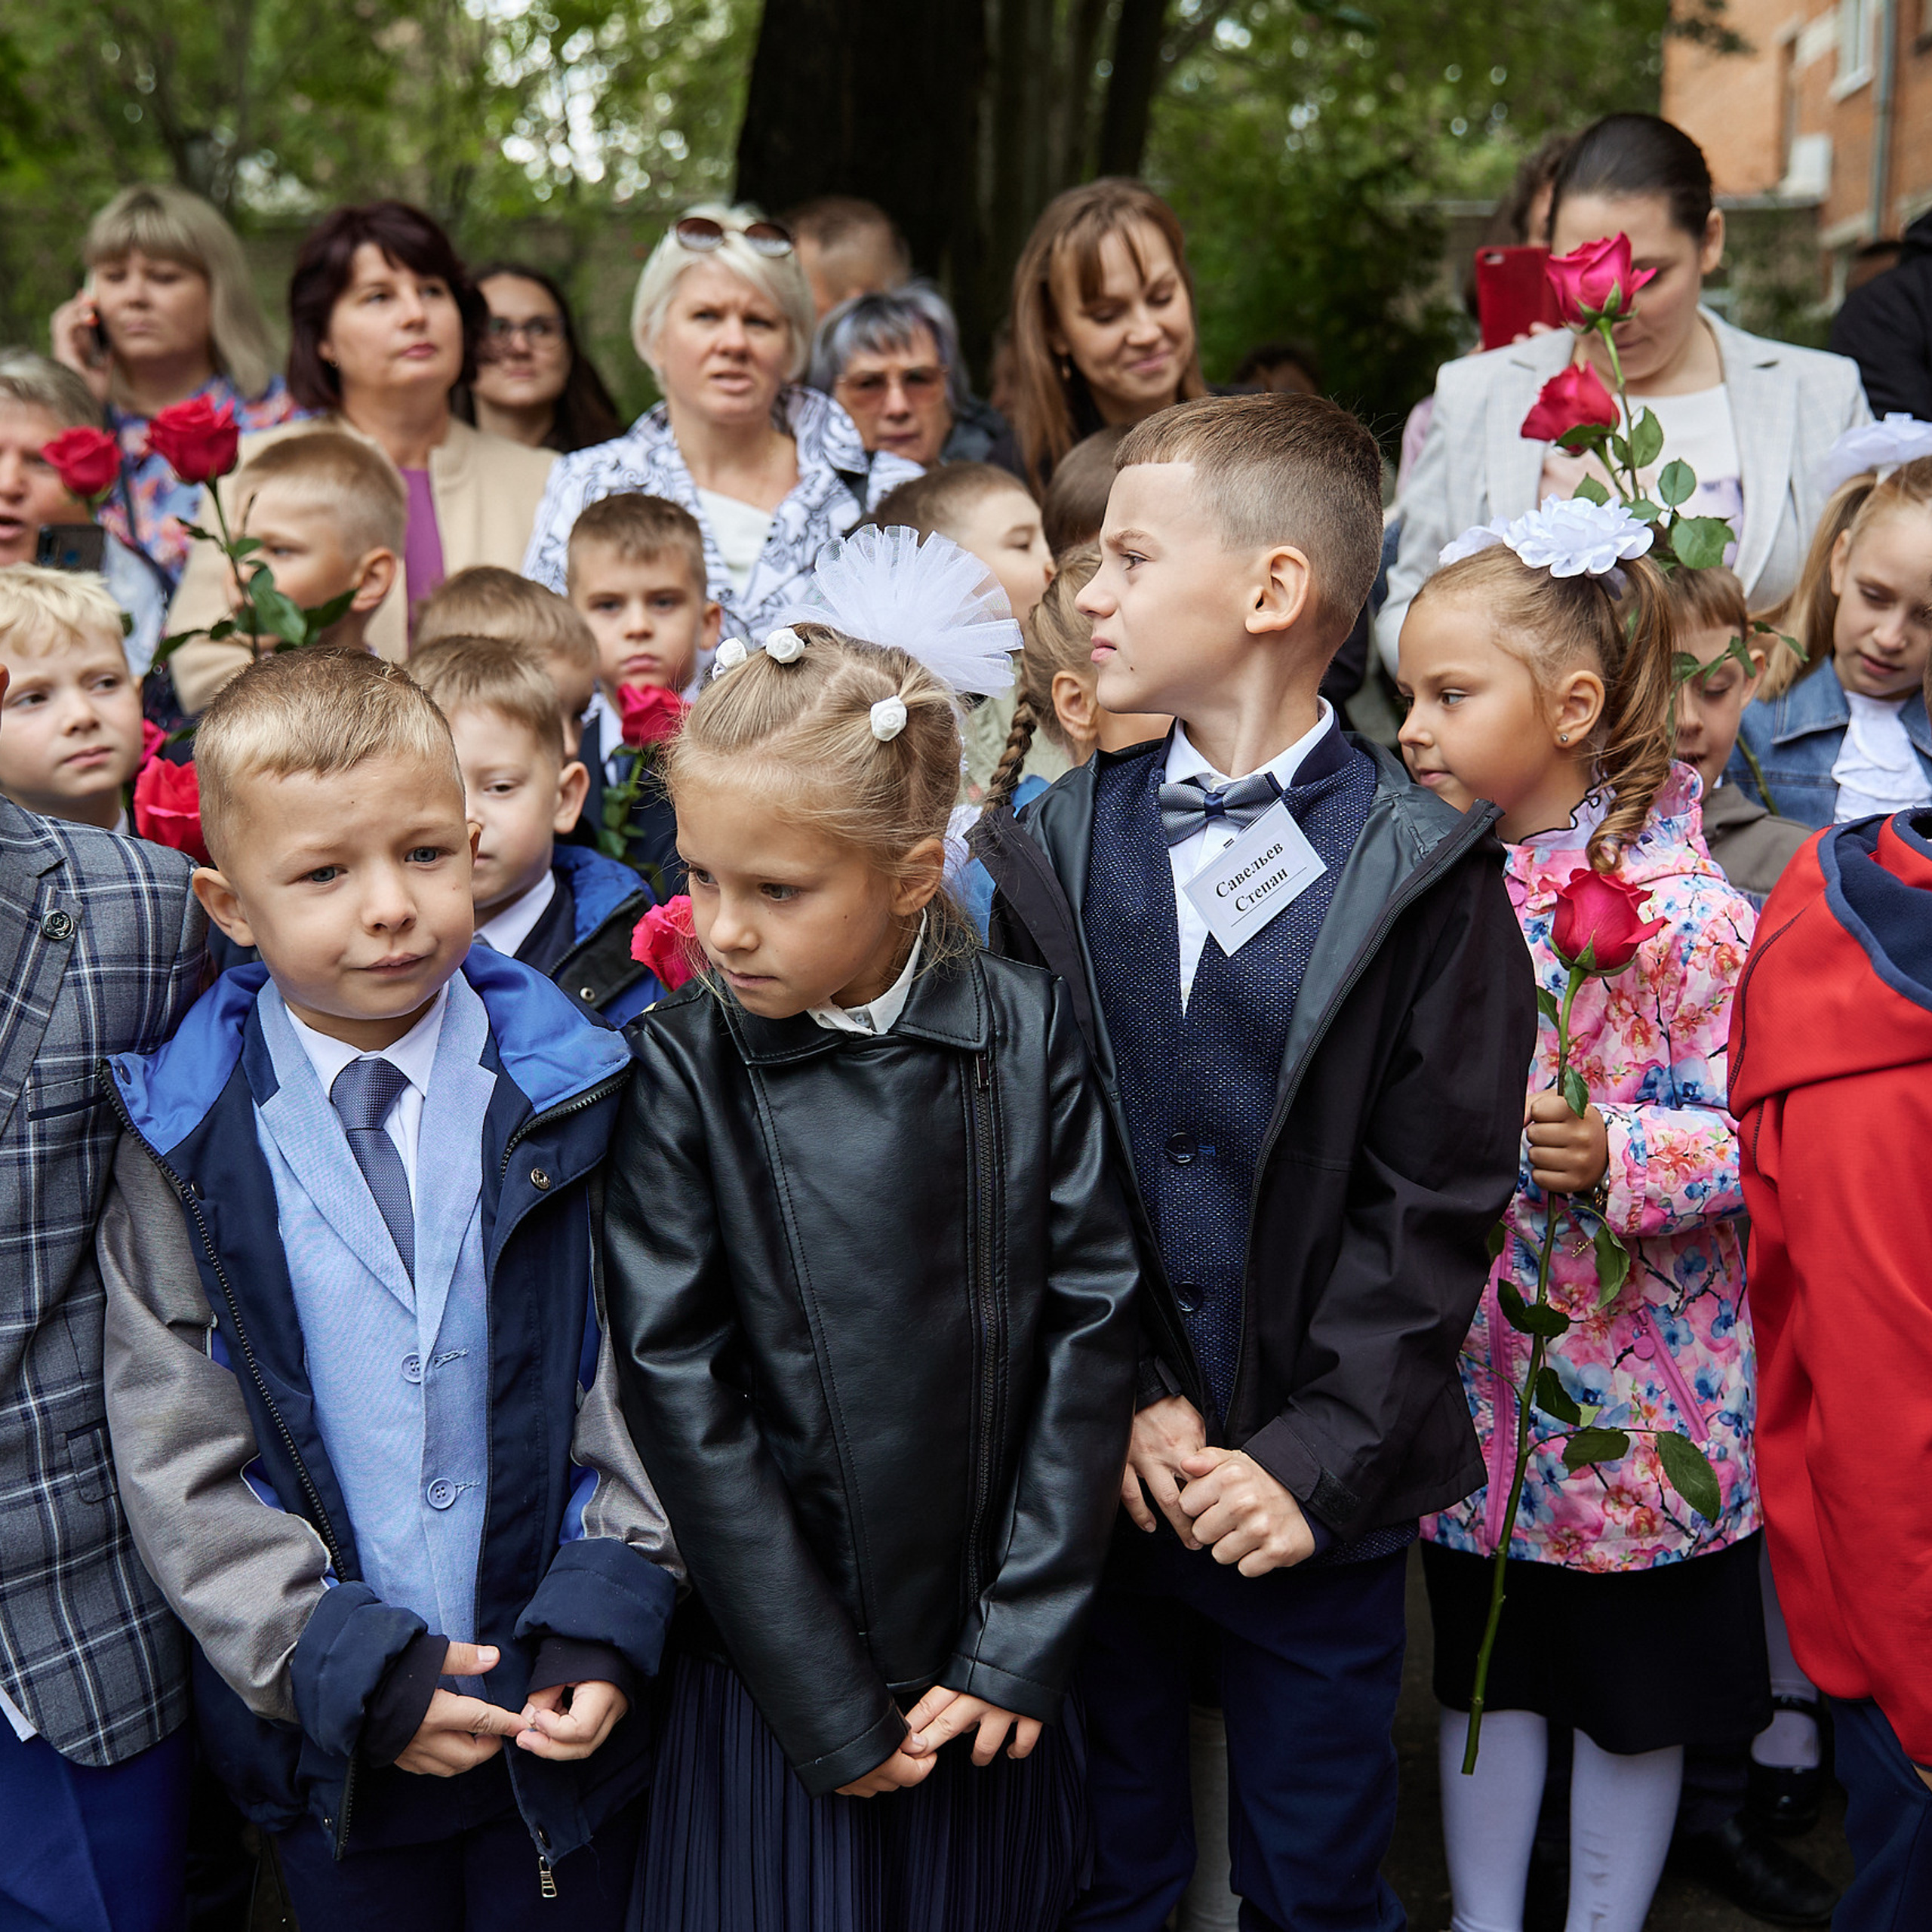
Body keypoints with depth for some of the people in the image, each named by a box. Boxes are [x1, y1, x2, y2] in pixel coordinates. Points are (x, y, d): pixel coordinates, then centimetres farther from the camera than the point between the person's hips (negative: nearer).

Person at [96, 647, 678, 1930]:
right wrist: (338, 1663, -13)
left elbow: (645, 1376, -3)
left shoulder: (568, 1091, -7)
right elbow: (176, 1456, -6)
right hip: (324, 1730, 0)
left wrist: (607, 1611, -12)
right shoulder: (187, 1144, -8)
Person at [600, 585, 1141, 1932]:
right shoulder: (683, 1063, -11)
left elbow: (1091, 1327, -6)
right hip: (777, 1659, -1)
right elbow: (679, 1383, -11)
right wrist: (827, 1704, -10)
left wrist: (1023, 1647, -8)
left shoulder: (1032, 1034, -8)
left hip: (994, 1666, 2)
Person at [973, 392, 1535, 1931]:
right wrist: (1123, 1399, -10)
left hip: (1322, 1492, -2)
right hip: (1109, 1467, 2)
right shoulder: (1062, 849, 1)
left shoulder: (1423, 871, -8)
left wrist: (1318, 1455, -14)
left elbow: (1438, 1200, -9)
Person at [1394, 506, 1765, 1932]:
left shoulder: (1683, 912, -18)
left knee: (1633, 1689, 14)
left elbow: (1758, 1127, -17)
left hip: (1636, 1379, -5)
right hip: (1476, 1371, 5)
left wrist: (1620, 1155, -30)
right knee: (1485, 1667, 19)